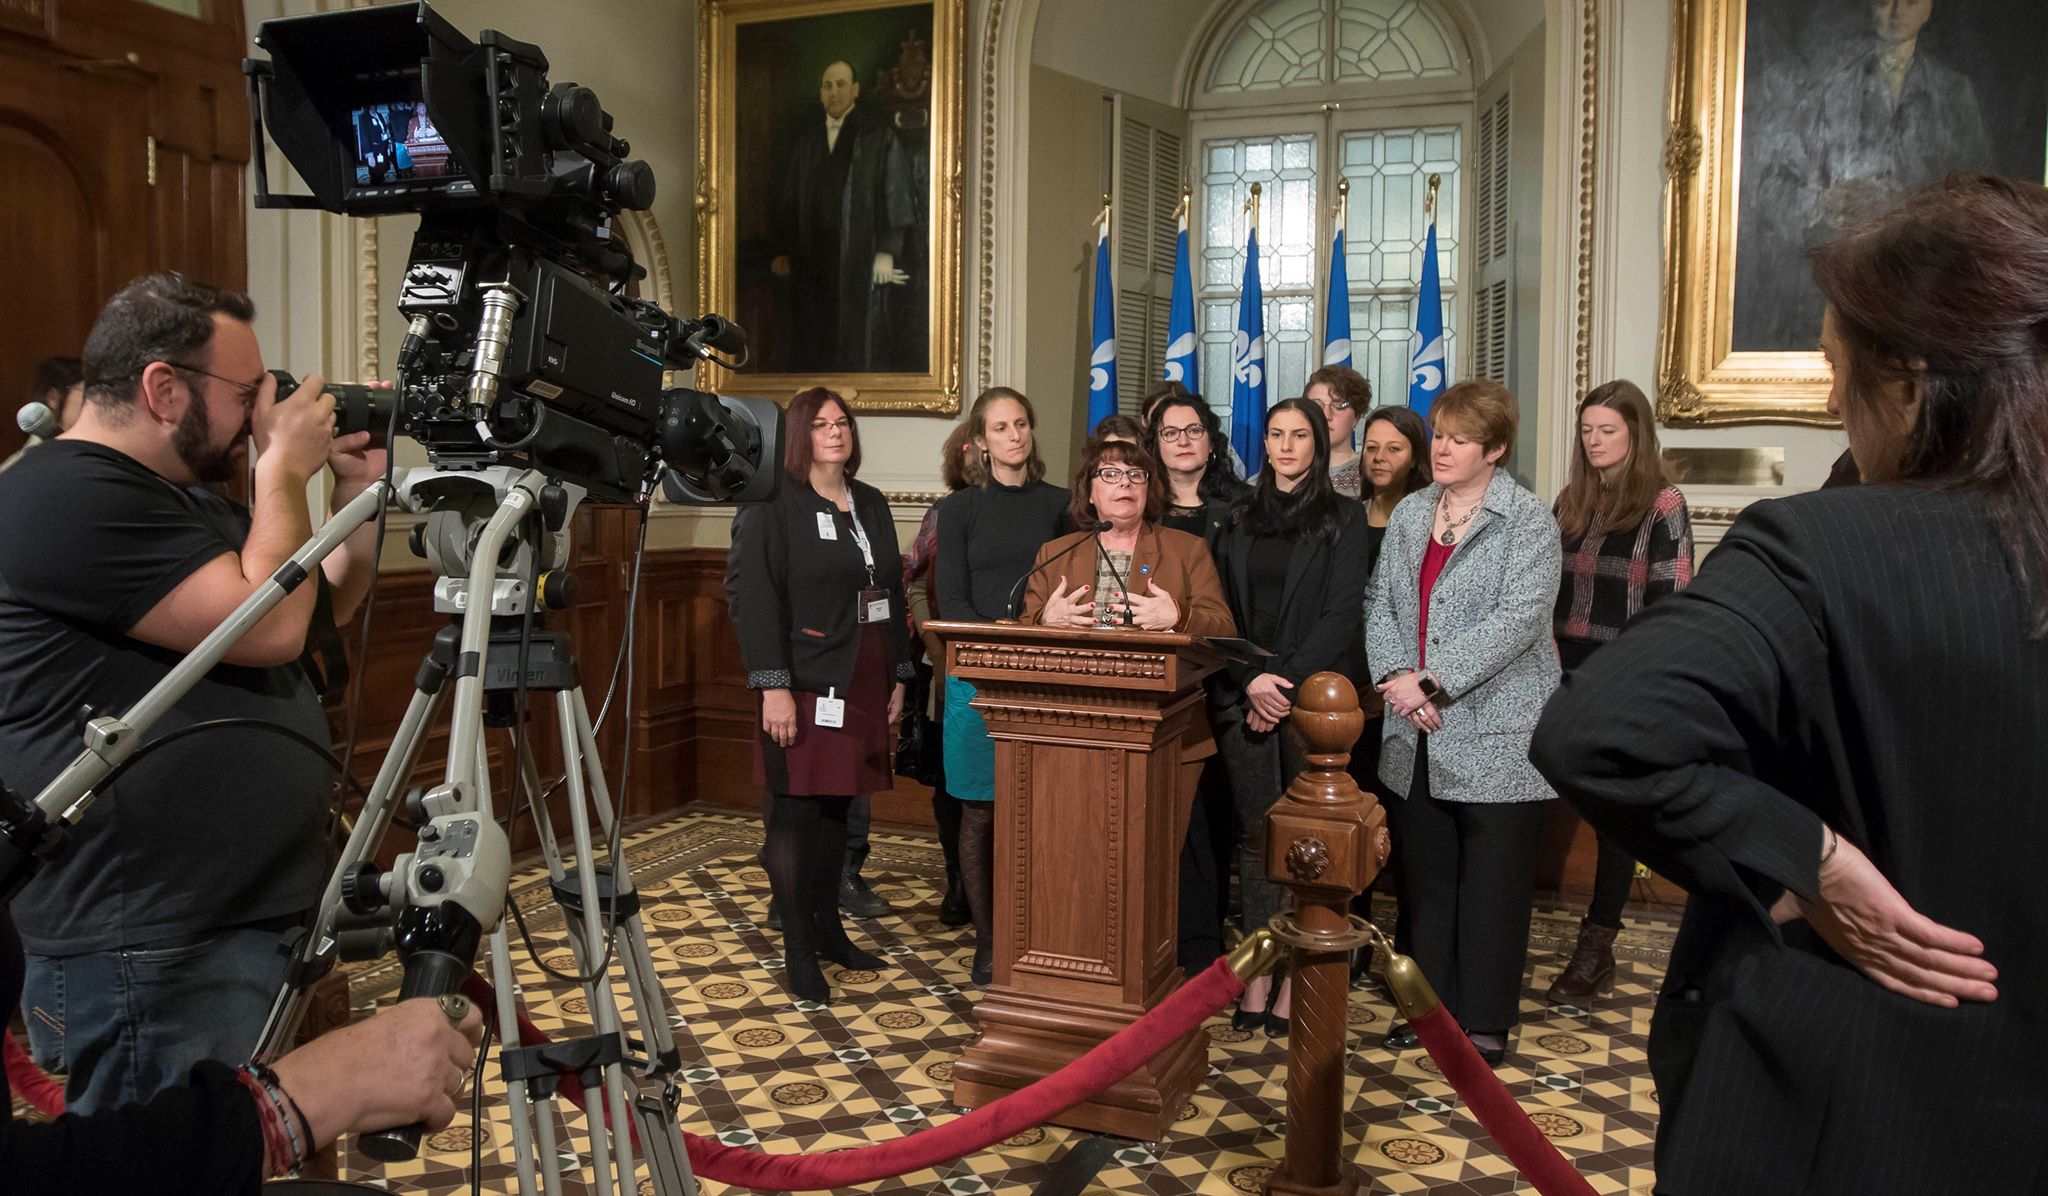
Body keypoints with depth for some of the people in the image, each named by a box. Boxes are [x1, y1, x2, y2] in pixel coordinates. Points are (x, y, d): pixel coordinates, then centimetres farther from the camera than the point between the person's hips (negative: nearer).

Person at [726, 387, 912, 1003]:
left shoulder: (871, 505, 14)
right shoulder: (771, 506, -5)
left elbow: (892, 593, 18)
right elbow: (756, 599, -11)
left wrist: (897, 675, 15)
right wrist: (773, 687, -18)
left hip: (861, 687, 6)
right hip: (804, 687, -6)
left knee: (837, 807, 12)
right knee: (797, 812, -1)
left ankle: (828, 926, 26)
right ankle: (798, 948, 9)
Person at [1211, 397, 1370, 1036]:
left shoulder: (1344, 517, 5)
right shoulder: (1241, 517, 14)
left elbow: (1341, 613, -4)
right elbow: (1223, 608, 8)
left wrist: (1288, 683, -13)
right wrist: (1251, 681, -7)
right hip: (1245, 693, 3)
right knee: (1255, 833, 3)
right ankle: (1258, 976, 8)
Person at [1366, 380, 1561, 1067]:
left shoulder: (1528, 520, -5)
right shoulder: (1410, 514, 13)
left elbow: (1519, 618, -16)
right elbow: (1382, 604, 8)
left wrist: (1432, 682, -20)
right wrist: (1397, 677, -10)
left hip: (1495, 734, -5)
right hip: (1416, 734, 5)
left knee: (1492, 883, 4)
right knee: (1422, 875, 12)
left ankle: (1487, 1020, 17)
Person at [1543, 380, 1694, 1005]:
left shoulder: (1662, 505, -5)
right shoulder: (1569, 502, 11)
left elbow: (1669, 605, -9)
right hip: (1567, 677, 5)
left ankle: (1597, 946, 12)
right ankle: (1595, 943, 15)